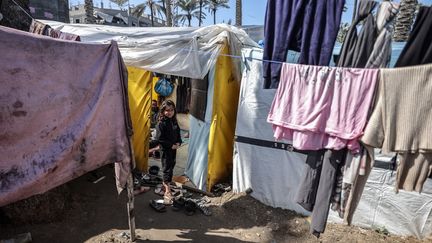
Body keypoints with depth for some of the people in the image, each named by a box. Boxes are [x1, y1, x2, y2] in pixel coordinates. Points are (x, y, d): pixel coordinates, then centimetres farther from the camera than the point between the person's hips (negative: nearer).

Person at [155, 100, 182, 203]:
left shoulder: (174, 121, 4)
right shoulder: (161, 123, -17)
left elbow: (178, 133, 14)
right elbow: (159, 139, -19)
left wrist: (178, 143, -4)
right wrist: (171, 145, -18)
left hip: (174, 148, 7)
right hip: (165, 149, -7)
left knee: (171, 166, 18)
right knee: (167, 168, -3)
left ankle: (165, 182, 38)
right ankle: (167, 191, 3)